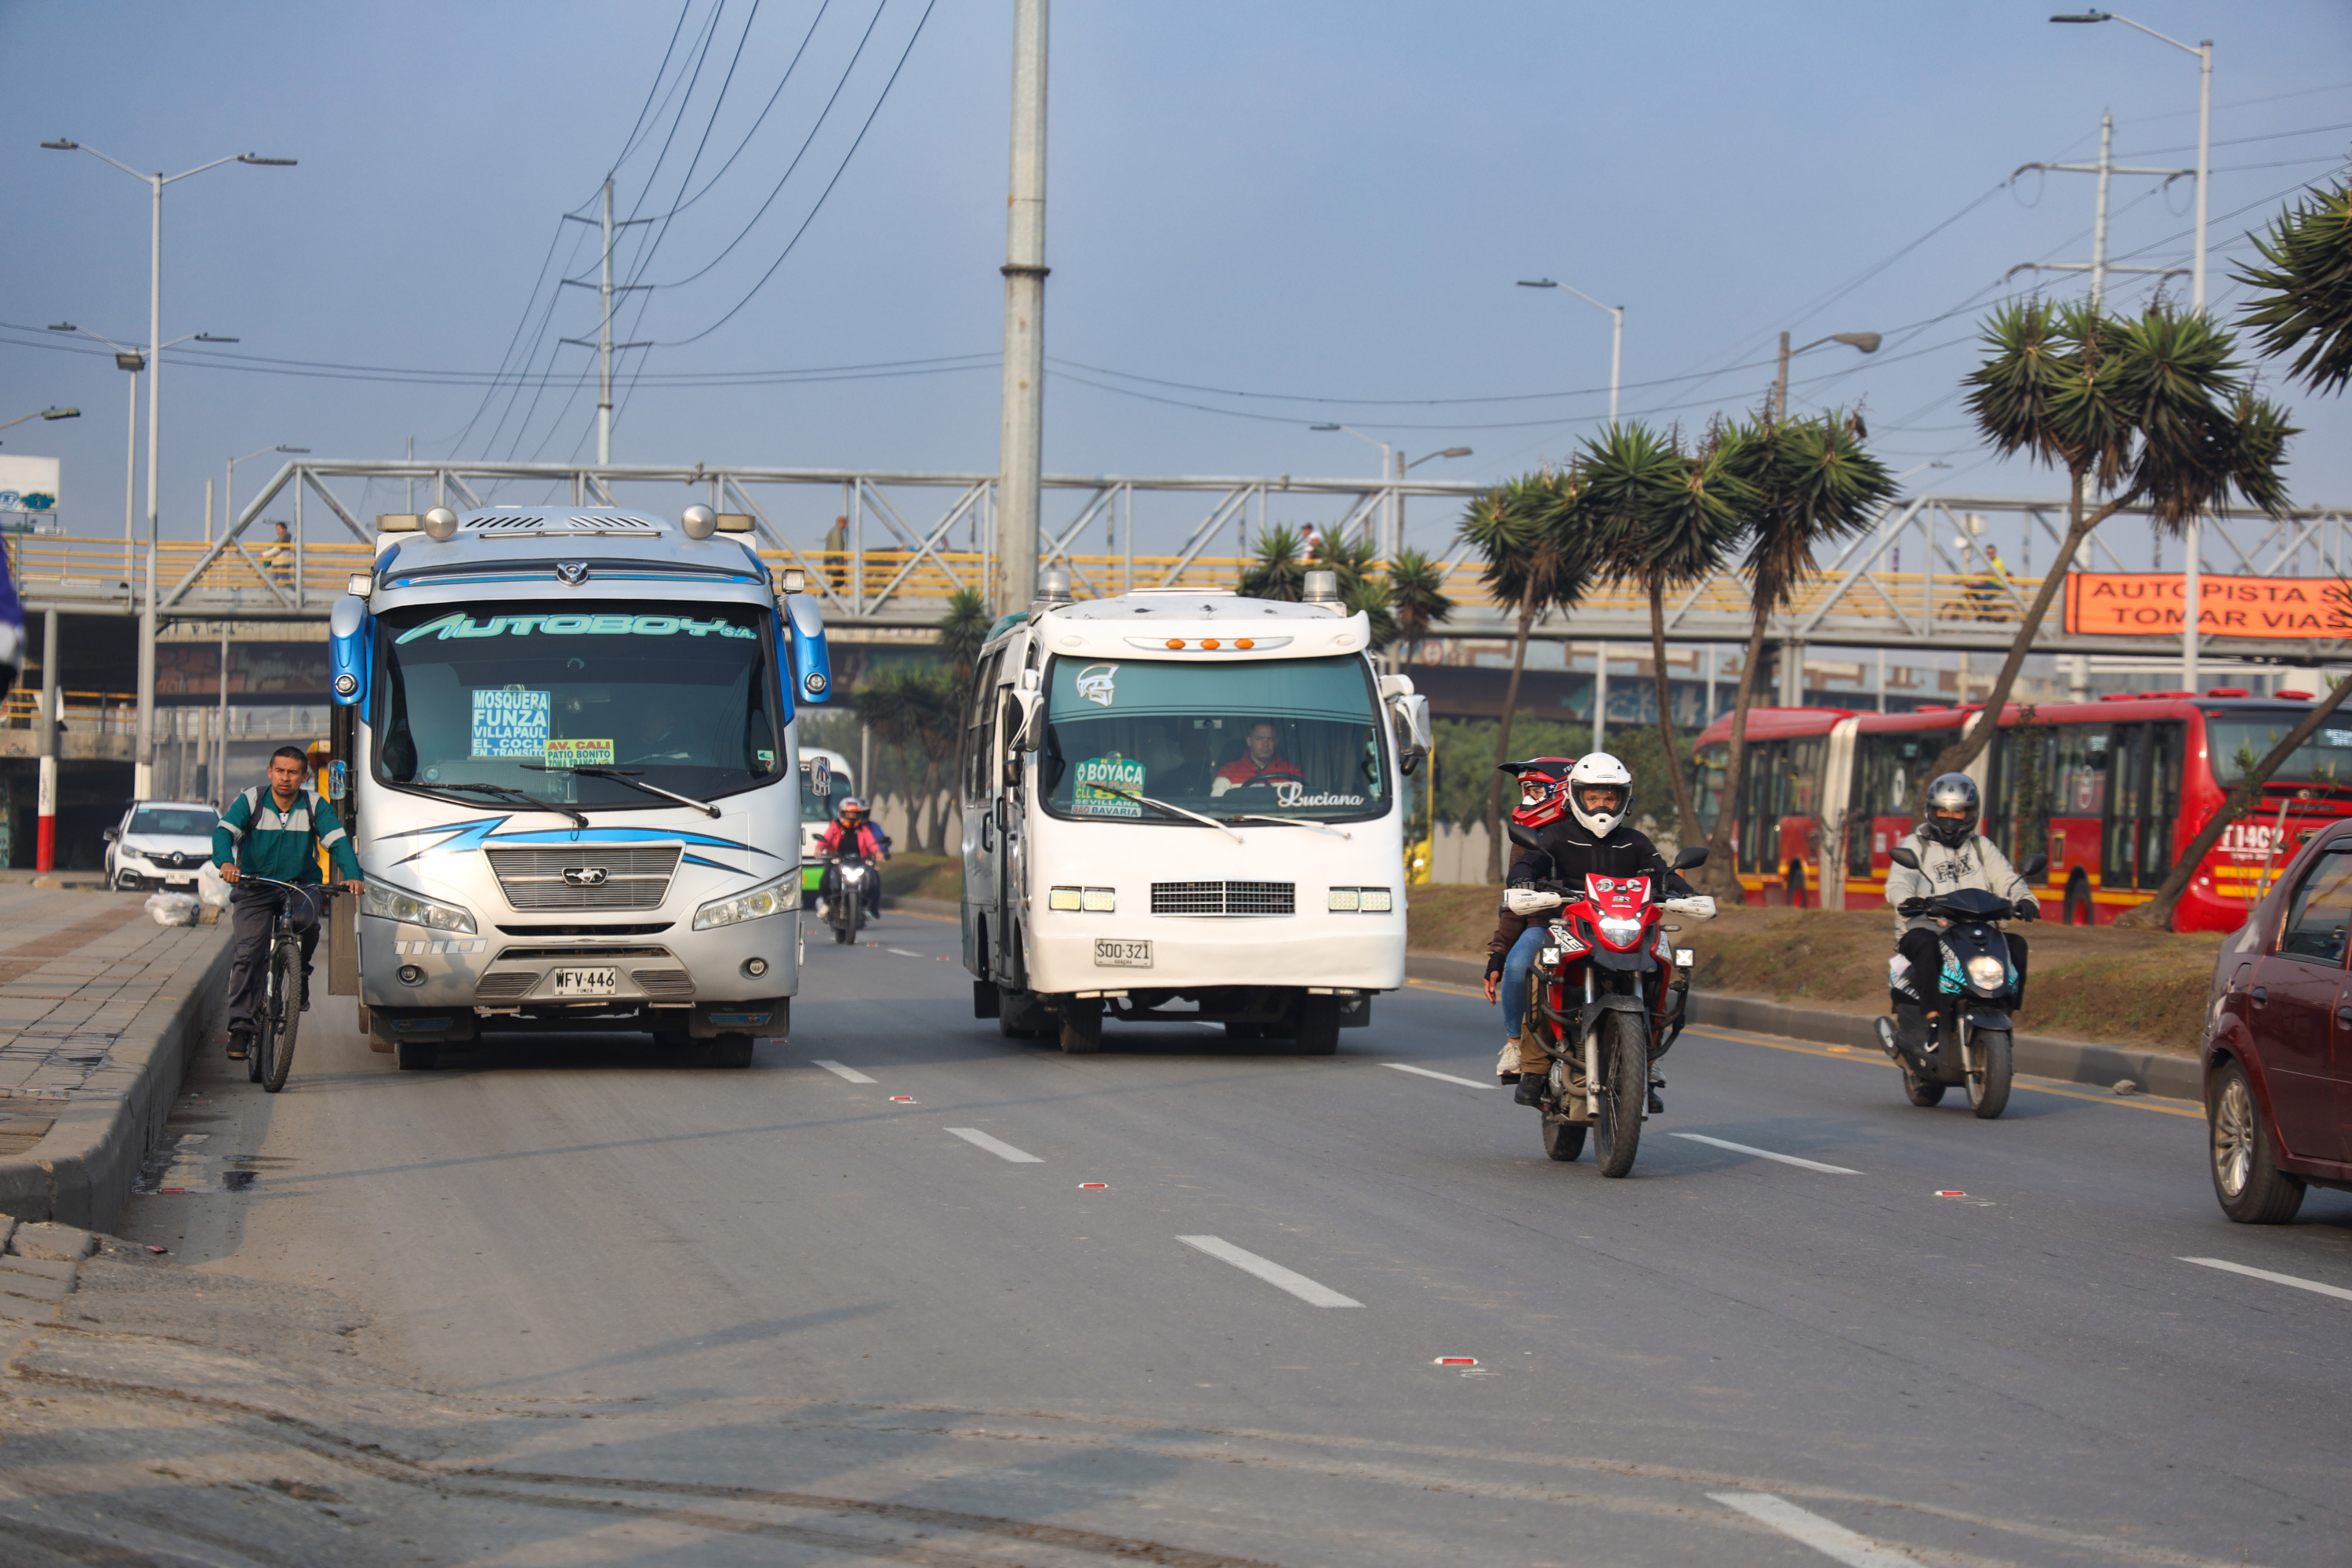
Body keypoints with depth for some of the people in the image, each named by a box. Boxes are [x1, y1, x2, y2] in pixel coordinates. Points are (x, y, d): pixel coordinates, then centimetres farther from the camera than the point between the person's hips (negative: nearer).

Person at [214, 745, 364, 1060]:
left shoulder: (315, 806, -1)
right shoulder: (251, 801, -4)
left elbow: (338, 841, -9)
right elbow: (223, 831, -16)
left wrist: (352, 875, -28)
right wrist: (226, 862, -38)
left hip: (300, 886, 1)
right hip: (255, 888, -1)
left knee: (308, 921, -32)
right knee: (249, 953, -16)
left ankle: (299, 974, -1)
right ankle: (240, 1027, -10)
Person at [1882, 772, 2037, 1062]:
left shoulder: (1982, 847, 21)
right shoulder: (1916, 845, 10)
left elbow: (2006, 879, 6)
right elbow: (1898, 882, -7)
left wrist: (2023, 898, -17)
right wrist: (1907, 899, -32)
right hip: (1925, 928, -3)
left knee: (2016, 944, -21)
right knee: (1926, 944, -37)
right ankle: (1933, 1021, -39)